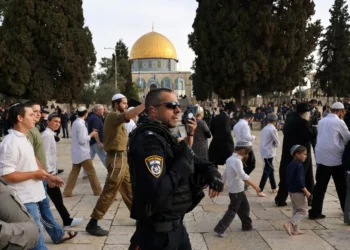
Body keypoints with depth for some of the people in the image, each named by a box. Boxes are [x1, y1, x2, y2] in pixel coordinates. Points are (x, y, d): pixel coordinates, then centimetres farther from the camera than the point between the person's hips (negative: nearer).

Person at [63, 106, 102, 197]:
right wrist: (91, 135, -9)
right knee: (91, 172, 1)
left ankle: (67, 191, 11)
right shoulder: (81, 124, -20)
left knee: (74, 172, 10)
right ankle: (98, 191, 10)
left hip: (77, 153, 9)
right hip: (82, 153, -9)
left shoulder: (76, 123, 9)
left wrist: (90, 135, 10)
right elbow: (82, 141, -20)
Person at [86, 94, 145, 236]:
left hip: (121, 157, 10)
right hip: (116, 158, -10)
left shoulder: (116, 117, 18)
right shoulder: (113, 116, -15)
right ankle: (92, 224, 0)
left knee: (129, 189, 15)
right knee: (109, 192, -6)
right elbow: (130, 115, -35)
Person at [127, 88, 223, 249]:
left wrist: (210, 170, -6)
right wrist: (183, 161, -23)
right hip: (157, 233, -9)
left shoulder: (164, 135, 9)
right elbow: (155, 194, -33)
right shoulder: (148, 139, -23)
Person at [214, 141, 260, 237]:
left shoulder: (230, 159, 8)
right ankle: (220, 229, 1)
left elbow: (225, 174, 13)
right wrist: (254, 186, -29)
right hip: (236, 191, -9)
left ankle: (247, 226, 33)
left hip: (239, 190, 9)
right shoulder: (237, 161, -22)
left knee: (244, 208, 19)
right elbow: (243, 176, -30)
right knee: (232, 211, -2)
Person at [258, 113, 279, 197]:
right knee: (267, 171, -4)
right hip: (269, 152, -8)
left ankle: (274, 188, 29)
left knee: (270, 169, 18)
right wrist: (275, 144, 8)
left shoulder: (264, 128, 9)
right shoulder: (273, 129, -15)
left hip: (264, 152, 8)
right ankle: (260, 190, -5)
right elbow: (277, 143, -11)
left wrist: (272, 143, 4)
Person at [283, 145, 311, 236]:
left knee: (296, 210, 17)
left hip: (291, 191, 9)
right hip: (299, 192, -8)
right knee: (302, 211, 2)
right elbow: (299, 180, -25)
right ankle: (289, 224, -13)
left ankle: (295, 230, 20)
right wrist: (306, 191, -19)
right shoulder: (299, 166, -19)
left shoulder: (289, 165, 7)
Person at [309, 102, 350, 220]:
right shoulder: (339, 122, -7)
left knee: (320, 185, 5)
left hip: (321, 157, 5)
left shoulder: (321, 121, 11)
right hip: (335, 158, -5)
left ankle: (315, 212, 3)